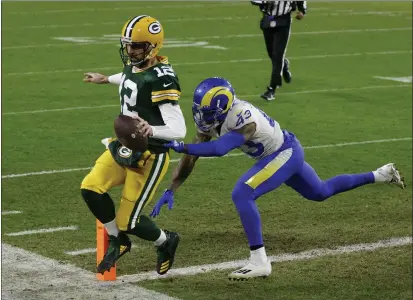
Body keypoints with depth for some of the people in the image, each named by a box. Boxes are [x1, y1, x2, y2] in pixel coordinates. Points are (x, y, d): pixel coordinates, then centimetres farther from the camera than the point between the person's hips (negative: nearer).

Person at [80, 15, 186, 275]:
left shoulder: (160, 77, -24)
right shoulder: (133, 65, 1)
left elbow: (179, 129, -28)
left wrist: (152, 130, -47)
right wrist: (106, 79, 46)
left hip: (149, 157, -8)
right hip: (124, 146, 8)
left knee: (128, 222, -4)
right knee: (91, 188, -13)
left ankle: (166, 241, 29)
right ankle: (119, 242, 11)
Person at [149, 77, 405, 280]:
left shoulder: (243, 121, -34)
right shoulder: (213, 117, -10)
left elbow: (218, 149, -48)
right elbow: (191, 157, -7)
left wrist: (179, 146, -45)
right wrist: (170, 191, -11)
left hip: (285, 153, -10)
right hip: (282, 153, 10)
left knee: (242, 195, -23)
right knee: (321, 192, 27)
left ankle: (260, 263, -21)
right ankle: (381, 175, 40)